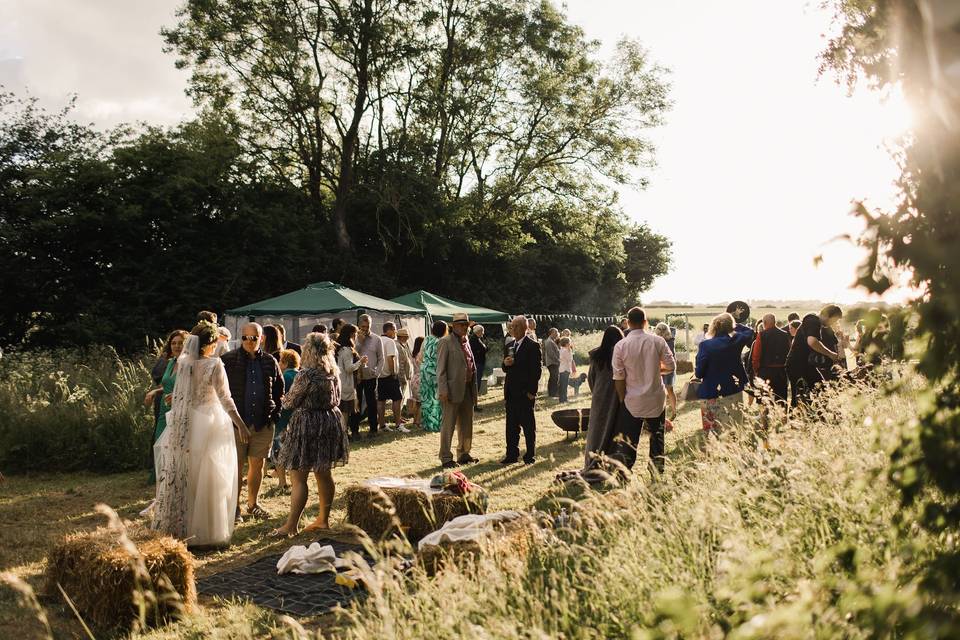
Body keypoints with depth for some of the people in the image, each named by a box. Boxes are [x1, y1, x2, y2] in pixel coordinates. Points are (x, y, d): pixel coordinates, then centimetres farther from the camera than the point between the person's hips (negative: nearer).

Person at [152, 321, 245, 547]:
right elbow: (225, 398, -14)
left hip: (183, 426, 5)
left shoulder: (183, 361, 0)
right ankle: (206, 532, 11)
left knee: (179, 478, 14)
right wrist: (240, 424, -6)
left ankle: (175, 528, 24)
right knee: (205, 481, 4)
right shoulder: (215, 364, -15)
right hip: (207, 424, -5)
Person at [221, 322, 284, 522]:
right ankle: (234, 507, 14)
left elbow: (279, 389, 17)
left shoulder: (270, 362, 6)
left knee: (257, 465, 12)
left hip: (263, 423, 3)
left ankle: (253, 504, 26)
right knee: (236, 466, 1)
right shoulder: (228, 360, -5)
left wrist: (275, 414, 9)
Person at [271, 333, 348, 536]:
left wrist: (283, 400, 14)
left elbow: (291, 401, -7)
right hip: (331, 422, 8)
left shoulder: (307, 374, -17)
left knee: (298, 478, -3)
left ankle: (291, 526, 0)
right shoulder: (334, 372, 4)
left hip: (308, 423, -8)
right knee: (324, 474, 16)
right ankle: (323, 519, 25)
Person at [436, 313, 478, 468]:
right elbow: (441, 369, -12)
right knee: (449, 425, -1)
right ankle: (446, 458, 7)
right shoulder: (446, 342, -8)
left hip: (467, 389, 8)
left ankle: (464, 454, 27)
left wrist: (474, 389, 14)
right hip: (453, 390, -8)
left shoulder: (466, 342, 16)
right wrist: (443, 390, -18)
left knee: (466, 424, 14)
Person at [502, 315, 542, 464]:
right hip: (511, 393, 6)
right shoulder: (510, 346, 15)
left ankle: (530, 455, 12)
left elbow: (536, 369, -11)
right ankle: (512, 454, 16)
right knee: (511, 425, 9)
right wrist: (505, 364, -5)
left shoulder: (533, 345, -7)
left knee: (528, 425, 3)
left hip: (525, 393, -6)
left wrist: (531, 391, -15)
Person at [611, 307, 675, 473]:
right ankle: (657, 473, 25)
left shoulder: (620, 346, -9)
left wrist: (622, 400, 3)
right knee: (657, 438, 18)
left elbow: (618, 378, -8)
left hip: (632, 402, -1)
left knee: (628, 443, 3)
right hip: (656, 400, 1)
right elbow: (671, 366, -1)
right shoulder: (658, 341, -7)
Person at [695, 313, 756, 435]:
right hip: (734, 391, 3)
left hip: (712, 394, -3)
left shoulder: (705, 345, -16)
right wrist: (735, 324, 16)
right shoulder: (737, 340, -6)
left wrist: (698, 374, 10)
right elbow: (750, 332, 19)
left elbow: (699, 373, -10)